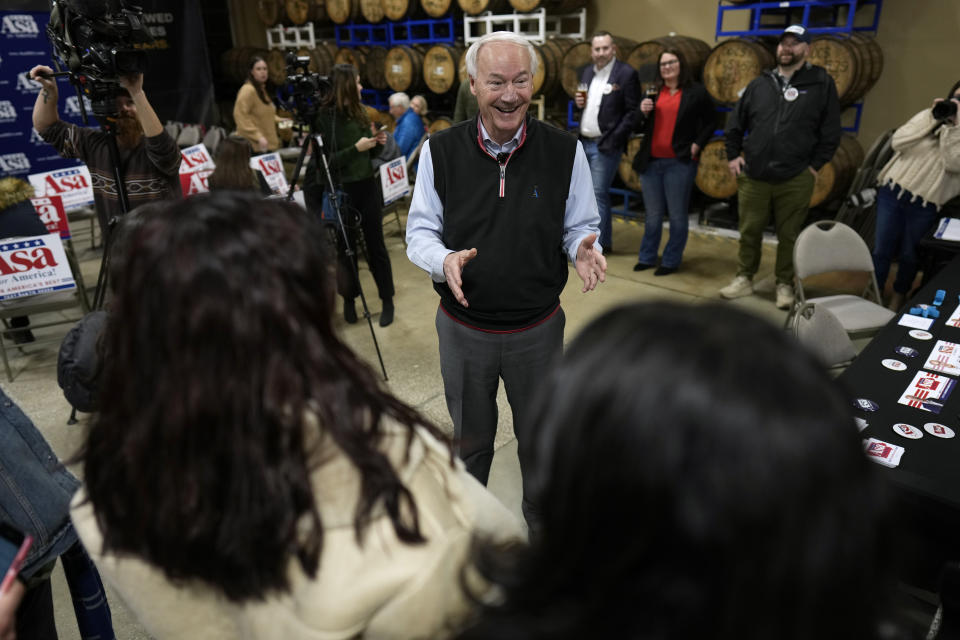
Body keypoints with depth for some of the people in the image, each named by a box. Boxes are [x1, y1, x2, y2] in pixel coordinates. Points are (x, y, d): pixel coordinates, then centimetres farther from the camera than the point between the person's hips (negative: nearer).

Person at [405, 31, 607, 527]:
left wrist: (583, 249, -22)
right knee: (470, 438, 22)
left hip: (538, 329, 0)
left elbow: (580, 225, 2)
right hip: (463, 328, 1)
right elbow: (420, 231, -2)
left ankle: (542, 521, 48)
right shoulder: (440, 151, -8)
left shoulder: (564, 151, -8)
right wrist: (444, 260, -25)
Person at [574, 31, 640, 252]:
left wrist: (613, 140, -17)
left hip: (605, 145, -7)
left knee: (598, 194, -6)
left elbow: (632, 112, -11)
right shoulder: (587, 72, 14)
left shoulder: (626, 73, -8)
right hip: (584, 142, 7)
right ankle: (604, 240, 25)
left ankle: (596, 245, 3)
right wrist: (578, 102, 0)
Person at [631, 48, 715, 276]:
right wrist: (643, 113, -5)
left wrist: (697, 144, -6)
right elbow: (641, 128, 14)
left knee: (677, 215, 2)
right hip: (651, 161, 4)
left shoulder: (696, 92, 1)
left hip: (680, 162, -4)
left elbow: (710, 122, 6)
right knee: (652, 214, 12)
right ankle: (647, 257, 23)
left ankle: (671, 260, 12)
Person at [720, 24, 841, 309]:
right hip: (753, 176, 2)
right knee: (749, 231, 8)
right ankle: (744, 278, 23)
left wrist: (815, 165, -3)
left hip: (796, 179, -2)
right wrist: (733, 155, 7)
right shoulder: (759, 84, 10)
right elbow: (735, 123, 16)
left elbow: (830, 131, 2)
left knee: (789, 235, 5)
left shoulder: (821, 83, 2)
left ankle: (784, 284, 19)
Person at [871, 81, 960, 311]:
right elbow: (897, 142, -6)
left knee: (909, 255, 10)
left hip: (924, 205, -1)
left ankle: (899, 296, 32)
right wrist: (932, 118, -12)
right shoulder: (927, 116, 4)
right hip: (893, 191, 1)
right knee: (881, 249, 7)